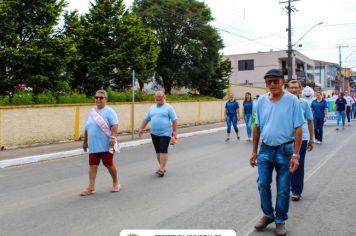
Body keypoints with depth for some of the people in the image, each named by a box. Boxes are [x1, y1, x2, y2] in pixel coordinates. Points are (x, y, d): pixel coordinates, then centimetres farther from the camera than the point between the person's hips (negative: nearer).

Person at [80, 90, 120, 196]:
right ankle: (91, 187, 9)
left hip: (106, 145, -6)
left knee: (109, 164, 4)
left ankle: (116, 183, 25)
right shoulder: (92, 112, 15)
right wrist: (85, 141, 22)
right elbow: (87, 128, 21)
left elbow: (115, 125, -15)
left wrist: (112, 137, -25)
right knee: (92, 165, 4)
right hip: (93, 145, 6)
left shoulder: (109, 111, -5)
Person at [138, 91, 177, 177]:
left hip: (165, 133, -6)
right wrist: (141, 128, 7)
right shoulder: (152, 108, 14)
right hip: (154, 134, 6)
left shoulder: (168, 107, -2)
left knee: (163, 150, -10)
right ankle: (162, 167, 21)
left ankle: (162, 169, -8)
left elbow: (174, 120, -5)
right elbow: (146, 119, 16)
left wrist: (174, 131, -10)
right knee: (158, 151, 10)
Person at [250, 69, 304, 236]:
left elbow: (298, 129, -10)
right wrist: (254, 151, 8)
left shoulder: (292, 100, -10)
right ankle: (268, 215, 31)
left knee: (283, 189, 7)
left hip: (285, 150, -3)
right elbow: (257, 127, 8)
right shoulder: (261, 100, 1)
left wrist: (295, 154, -15)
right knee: (263, 184, 9)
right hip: (265, 149, 4)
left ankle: (280, 220, 26)